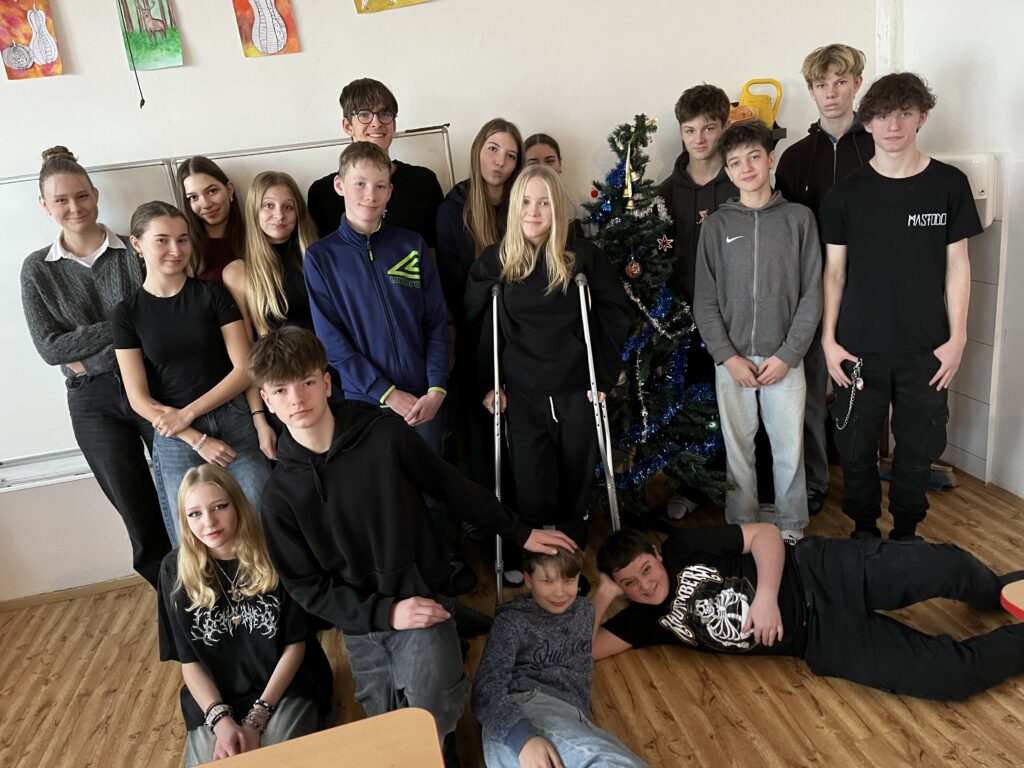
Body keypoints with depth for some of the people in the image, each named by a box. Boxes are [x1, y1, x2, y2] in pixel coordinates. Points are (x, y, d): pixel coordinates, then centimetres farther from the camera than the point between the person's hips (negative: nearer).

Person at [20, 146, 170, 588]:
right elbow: (50, 348, -4)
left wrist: (89, 358, -14)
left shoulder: (135, 252, -1)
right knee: (140, 515, 10)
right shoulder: (37, 269, 4)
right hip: (93, 405, 2)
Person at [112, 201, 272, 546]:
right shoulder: (127, 314, 3)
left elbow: (245, 368, -3)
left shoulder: (212, 294, 3)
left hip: (236, 422, 0)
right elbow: (139, 399, -1)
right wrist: (198, 440, -9)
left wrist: (188, 413, -9)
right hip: (176, 440, 0)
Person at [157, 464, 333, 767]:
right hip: (214, 698, 2)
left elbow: (295, 644, -6)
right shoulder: (176, 570, -6)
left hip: (287, 687, -2)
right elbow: (189, 661, -1)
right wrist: (222, 720, -15)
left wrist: (256, 719, -12)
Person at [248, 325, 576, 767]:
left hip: (423, 598, -2)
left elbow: (455, 490, 1)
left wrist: (519, 535, 7)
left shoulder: (385, 434, -11)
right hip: (362, 624, 3)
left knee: (429, 719, -21)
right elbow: (306, 586, -2)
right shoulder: (280, 495, -6)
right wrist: (385, 613, -13)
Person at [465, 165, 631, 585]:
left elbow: (617, 311, 4)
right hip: (523, 395, 0)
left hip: (577, 391, 0)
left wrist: (604, 373, -1)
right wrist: (487, 384, 2)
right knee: (532, 490, 2)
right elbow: (474, 326, 6)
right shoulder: (494, 262, -1)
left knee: (576, 482, 11)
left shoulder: (582, 256, -4)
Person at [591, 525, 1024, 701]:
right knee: (948, 674, -14)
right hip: (823, 640, 2)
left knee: (947, 566, -16)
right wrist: (603, 595, -10)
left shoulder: (682, 549, -4)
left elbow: (765, 533, -5)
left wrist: (766, 594, -19)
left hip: (820, 574, -2)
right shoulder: (647, 619, 5)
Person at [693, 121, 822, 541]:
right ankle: (741, 524, 24)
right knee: (737, 448, 9)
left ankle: (792, 526, 24)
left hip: (784, 358, 0)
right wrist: (728, 356, -9)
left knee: (789, 448, 6)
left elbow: (812, 294, -1)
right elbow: (705, 301, 1)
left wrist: (788, 354, -9)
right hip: (731, 358, 1)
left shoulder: (799, 218, 2)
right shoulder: (717, 225, 3)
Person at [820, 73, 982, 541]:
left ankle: (906, 530, 32)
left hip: (925, 348, 1)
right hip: (859, 348, 0)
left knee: (919, 446, 10)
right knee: (857, 446, 8)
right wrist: (829, 340, -3)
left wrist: (957, 337, -1)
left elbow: (957, 266, 3)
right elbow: (834, 271, 1)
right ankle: (864, 529, 30)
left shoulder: (949, 185, 0)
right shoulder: (846, 194, -1)